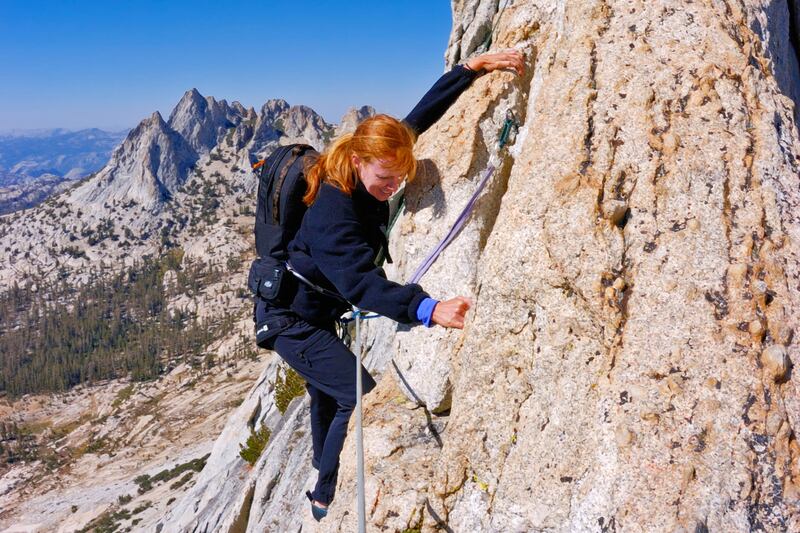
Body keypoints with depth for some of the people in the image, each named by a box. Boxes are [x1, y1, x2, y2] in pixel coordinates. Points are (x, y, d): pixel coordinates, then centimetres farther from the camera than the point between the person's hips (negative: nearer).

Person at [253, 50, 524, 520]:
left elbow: (422, 114, -6)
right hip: (291, 318, -9)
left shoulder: (370, 175, -13)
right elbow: (361, 283, -47)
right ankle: (327, 499, 6)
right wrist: (429, 309, -61)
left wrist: (473, 68, -10)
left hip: (316, 310, 9)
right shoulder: (333, 213, -36)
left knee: (329, 390, 28)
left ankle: (325, 469, 55)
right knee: (360, 397, -14)